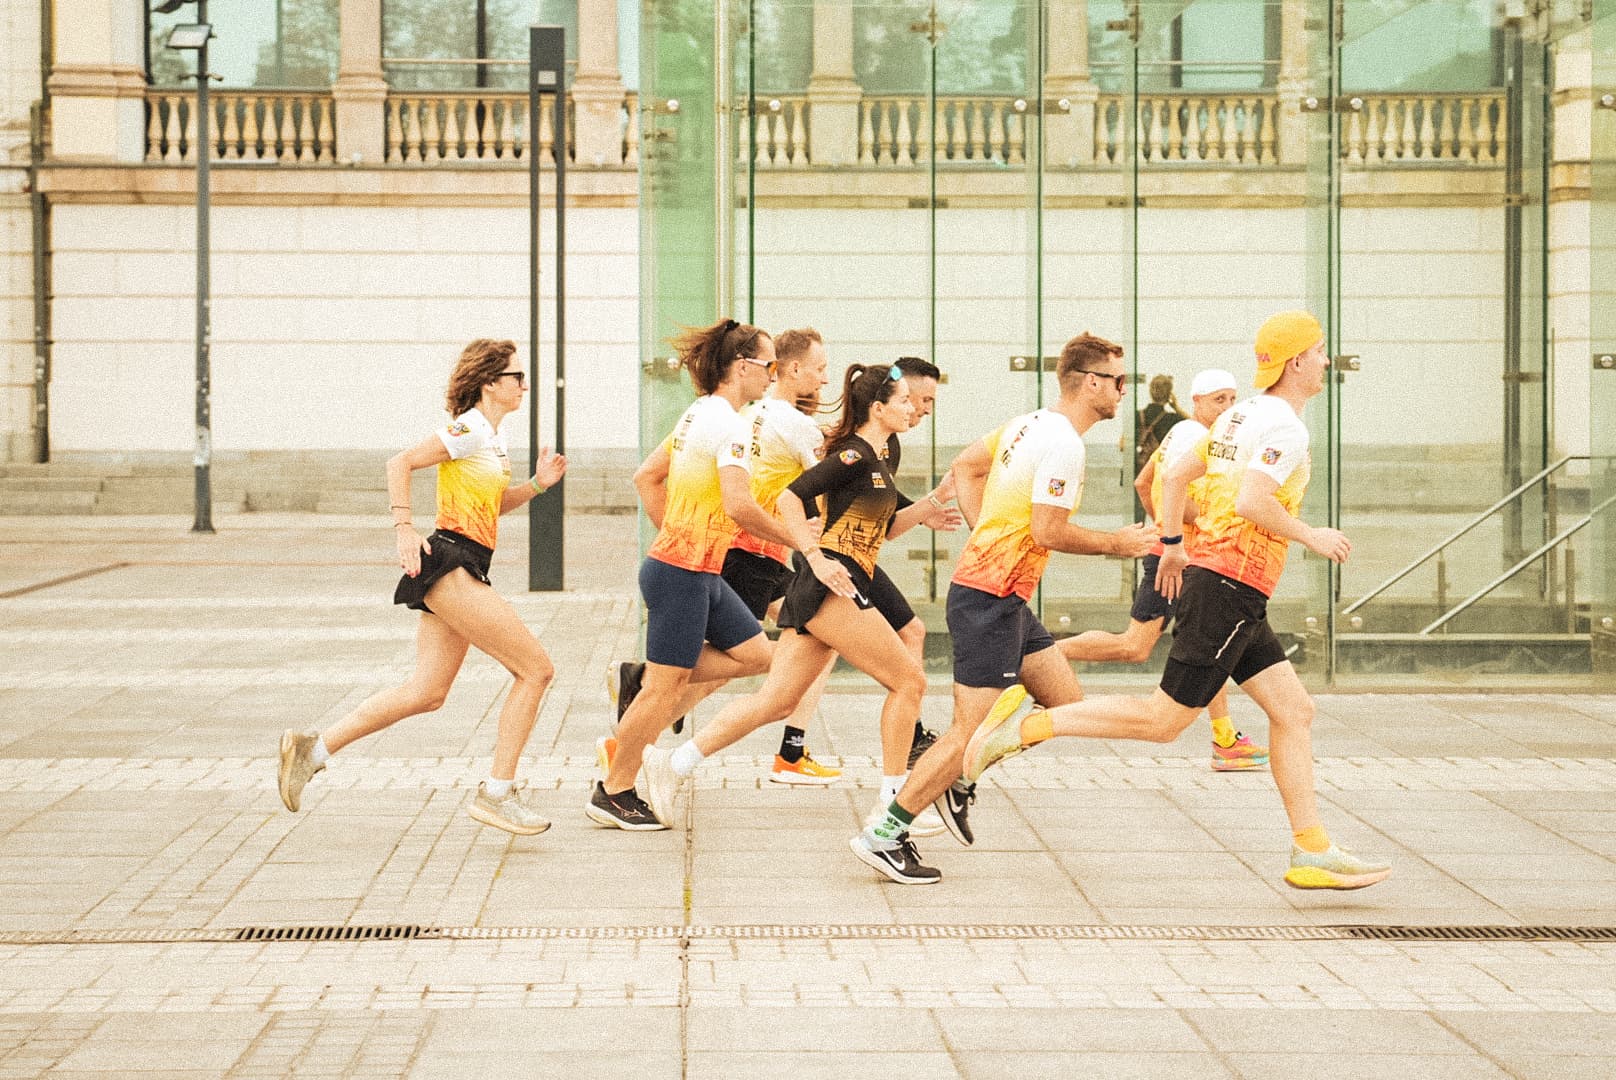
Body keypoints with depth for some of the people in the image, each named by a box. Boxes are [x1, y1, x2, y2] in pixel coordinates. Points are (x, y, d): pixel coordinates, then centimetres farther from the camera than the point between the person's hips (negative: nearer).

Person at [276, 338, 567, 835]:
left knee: (426, 693, 9)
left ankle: (313, 747, 11)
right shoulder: (469, 430, -10)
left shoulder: (493, 437, 19)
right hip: (451, 565, -10)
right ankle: (497, 792, -4)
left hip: (459, 574, 10)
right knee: (536, 669, -8)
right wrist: (404, 529, -21)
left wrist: (537, 483, 13)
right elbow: (400, 462, -15)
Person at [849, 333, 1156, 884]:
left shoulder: (1031, 423, 12)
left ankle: (958, 783, 17)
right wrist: (1116, 544, -6)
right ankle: (883, 834, -3)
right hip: (991, 597, -10)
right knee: (973, 731, -8)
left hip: (1004, 595, 10)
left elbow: (965, 467, 22)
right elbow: (1048, 532, -20)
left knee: (1066, 701, 11)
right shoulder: (1063, 443, -16)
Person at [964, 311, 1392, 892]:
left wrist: (1173, 546, 27)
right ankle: (1030, 724, -4)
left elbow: (1176, 476, 20)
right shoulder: (1285, 426, -13)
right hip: (1230, 588, -10)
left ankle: (1311, 852, 8)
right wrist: (1310, 537, -14)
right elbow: (1251, 500, -27)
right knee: (1164, 721, -6)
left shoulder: (1241, 414, 15)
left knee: (1294, 711, 8)